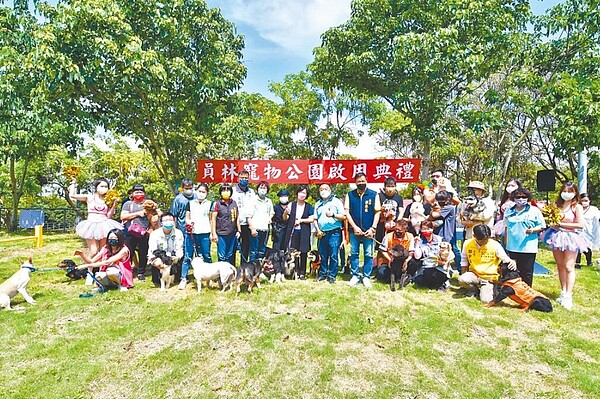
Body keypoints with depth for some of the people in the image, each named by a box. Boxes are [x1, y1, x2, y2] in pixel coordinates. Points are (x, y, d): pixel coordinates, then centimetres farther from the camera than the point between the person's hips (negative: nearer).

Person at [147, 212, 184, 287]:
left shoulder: (178, 233, -11)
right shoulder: (154, 234, -14)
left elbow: (179, 250, -14)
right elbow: (152, 251, -21)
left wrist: (177, 257, -38)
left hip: (172, 257, 1)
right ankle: (156, 280, -7)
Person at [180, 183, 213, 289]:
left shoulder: (210, 204, 9)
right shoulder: (190, 203, 11)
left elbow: (211, 220, 10)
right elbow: (187, 218, 10)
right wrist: (188, 223, -12)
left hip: (204, 233, 0)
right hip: (191, 233, 0)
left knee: (206, 256, 3)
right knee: (187, 256, -1)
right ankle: (183, 278, 5)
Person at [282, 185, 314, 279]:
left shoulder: (309, 207, 8)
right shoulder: (291, 205, 7)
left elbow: (311, 219, 1)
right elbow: (285, 218, 7)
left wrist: (301, 220, -9)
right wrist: (286, 212, -13)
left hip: (304, 232, 0)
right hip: (293, 231, 0)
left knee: (303, 252, 1)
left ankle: (302, 272, 10)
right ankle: (295, 271, 10)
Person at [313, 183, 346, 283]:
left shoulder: (336, 201, 4)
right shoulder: (318, 204, 17)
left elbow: (343, 216, -1)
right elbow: (315, 219, 16)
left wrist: (333, 215, -15)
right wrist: (318, 230, 3)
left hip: (334, 233, -4)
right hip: (322, 233, 4)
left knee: (333, 256, -3)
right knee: (323, 255, 7)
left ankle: (332, 276, 7)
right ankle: (322, 274, 19)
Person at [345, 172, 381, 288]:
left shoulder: (374, 195, 2)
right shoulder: (350, 195, 4)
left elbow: (377, 212, 1)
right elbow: (347, 212, 1)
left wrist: (373, 228, -7)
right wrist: (355, 227, -7)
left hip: (368, 231, -1)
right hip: (354, 230, 1)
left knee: (368, 254, 4)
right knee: (354, 254, 7)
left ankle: (366, 277, 15)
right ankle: (355, 276, 18)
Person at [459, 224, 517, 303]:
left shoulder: (495, 245, -13)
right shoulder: (467, 243, -7)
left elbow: (506, 259, -5)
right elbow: (464, 261, 8)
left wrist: (512, 262, -29)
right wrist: (464, 276, 9)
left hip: (489, 278, -2)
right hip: (474, 274, 2)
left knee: (486, 300, -22)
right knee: (462, 280, -31)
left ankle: (490, 290, 16)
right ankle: (474, 289, 5)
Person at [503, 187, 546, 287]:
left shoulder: (534, 211, 0)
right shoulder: (508, 211, 11)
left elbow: (542, 226, 2)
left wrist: (532, 230, -18)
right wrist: (506, 244, 16)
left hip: (528, 248, -4)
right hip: (511, 248, 4)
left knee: (526, 274, 3)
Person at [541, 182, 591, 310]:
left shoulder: (577, 207, -5)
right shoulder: (556, 205, 7)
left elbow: (580, 225, -13)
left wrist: (561, 224, -15)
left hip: (570, 238, -4)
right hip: (556, 236, 5)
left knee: (569, 267, -5)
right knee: (560, 266, 11)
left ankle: (568, 296, -1)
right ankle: (563, 293, 21)